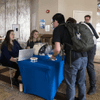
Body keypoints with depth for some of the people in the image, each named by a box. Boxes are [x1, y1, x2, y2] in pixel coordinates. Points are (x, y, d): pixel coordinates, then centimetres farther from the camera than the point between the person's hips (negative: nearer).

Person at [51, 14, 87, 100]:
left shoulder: (58, 29, -1)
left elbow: (57, 49, -12)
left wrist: (53, 56, 9)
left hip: (73, 59, -7)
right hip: (84, 57, 7)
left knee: (71, 85, 14)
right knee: (81, 82, 25)